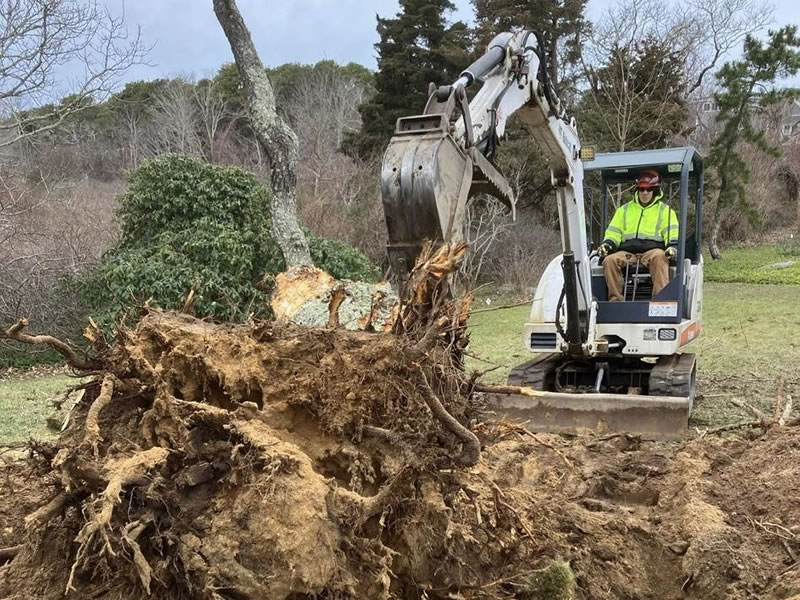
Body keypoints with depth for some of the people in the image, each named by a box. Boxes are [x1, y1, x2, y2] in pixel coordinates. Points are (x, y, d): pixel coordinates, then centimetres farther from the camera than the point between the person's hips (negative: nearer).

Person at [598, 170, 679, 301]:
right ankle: (615, 298, -26)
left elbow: (673, 235, 6)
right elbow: (613, 232, 20)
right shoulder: (624, 209, 25)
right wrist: (607, 244, -1)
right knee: (609, 260, -29)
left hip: (652, 250, -2)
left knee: (659, 257, -38)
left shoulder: (665, 210, 17)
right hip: (627, 252, 2)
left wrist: (672, 247, -15)